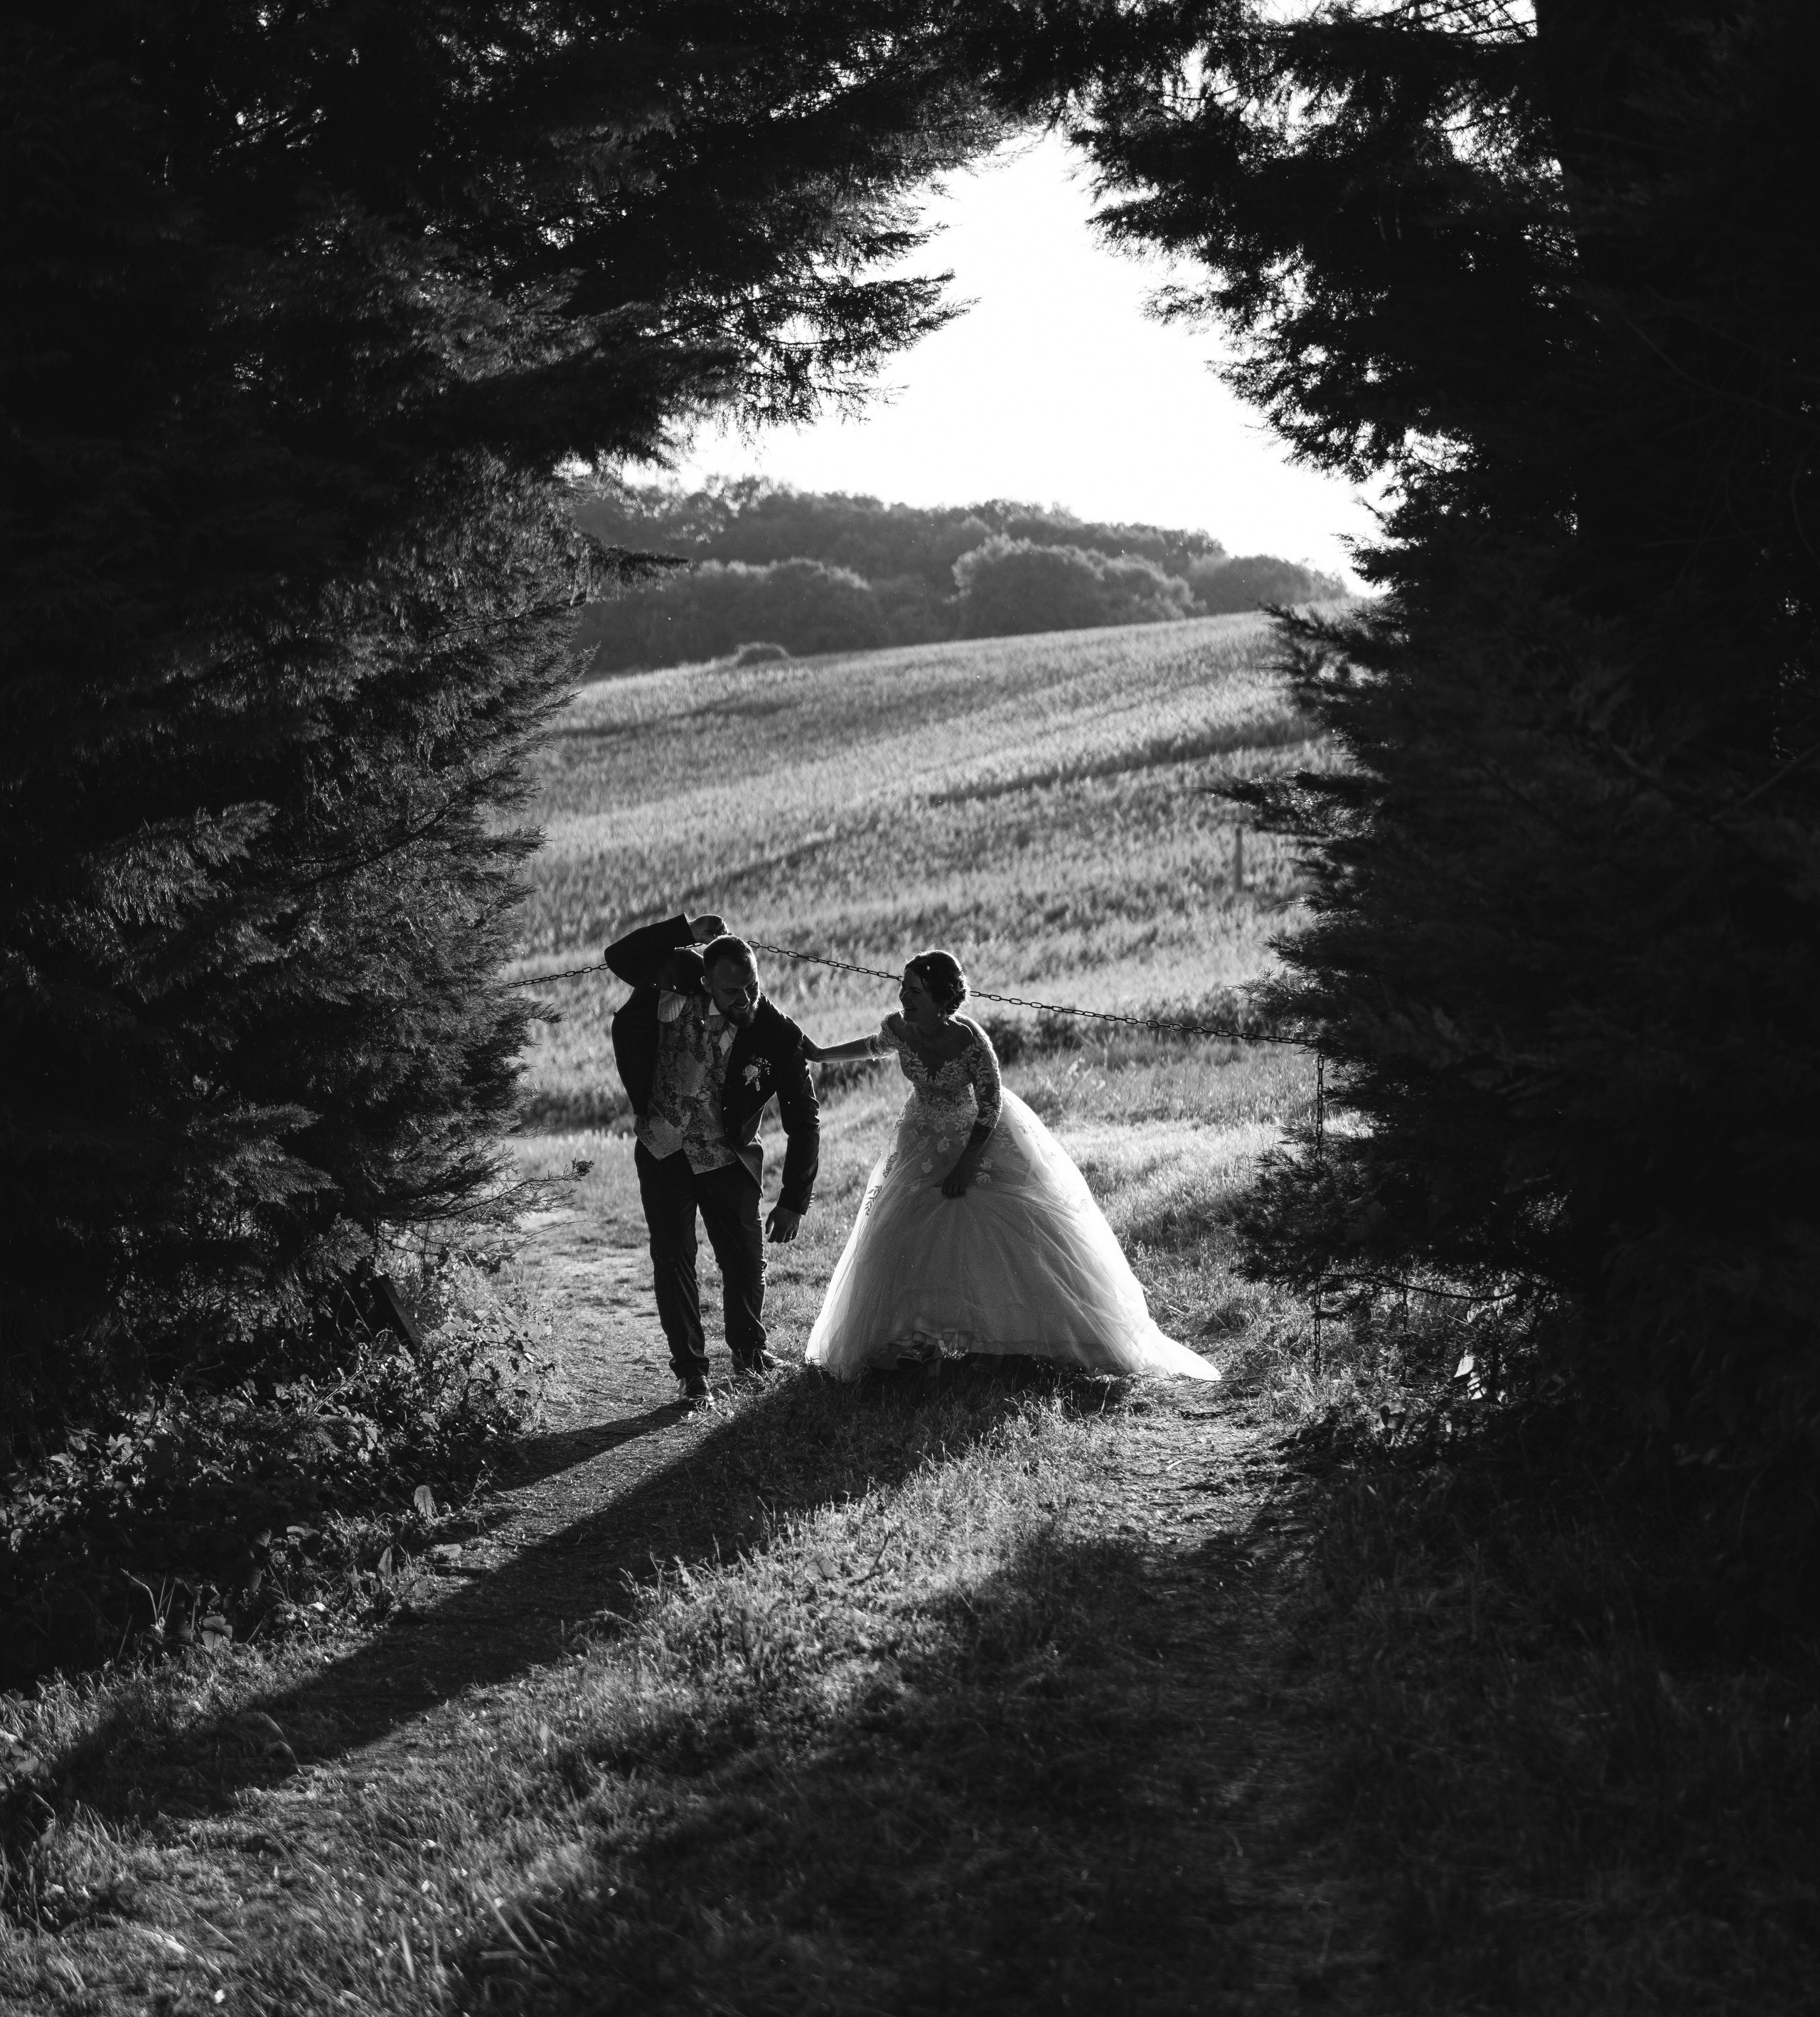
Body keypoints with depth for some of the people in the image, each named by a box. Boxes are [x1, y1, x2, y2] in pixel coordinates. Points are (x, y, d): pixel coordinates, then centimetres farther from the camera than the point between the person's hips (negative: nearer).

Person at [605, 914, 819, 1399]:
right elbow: (619, 957, -14)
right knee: (673, 1259, 0)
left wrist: (793, 1202, -19)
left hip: (728, 1158, 0)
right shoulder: (679, 987, -17)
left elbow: (803, 1121, -15)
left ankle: (748, 1346, 33)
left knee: (745, 1259, 5)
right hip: (665, 1153, 1)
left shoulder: (778, 1034, -21)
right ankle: (690, 1367, 12)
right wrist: (684, 932, -25)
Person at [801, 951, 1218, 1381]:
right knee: (908, 1236, -2)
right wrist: (821, 1054, 11)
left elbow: (990, 1108, -20)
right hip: (928, 1142, 4)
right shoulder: (898, 1028, -19)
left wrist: (966, 1166, -20)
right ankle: (917, 1339, 9)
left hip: (982, 1136, -4)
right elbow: (878, 1046, 8)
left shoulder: (970, 1040, -31)